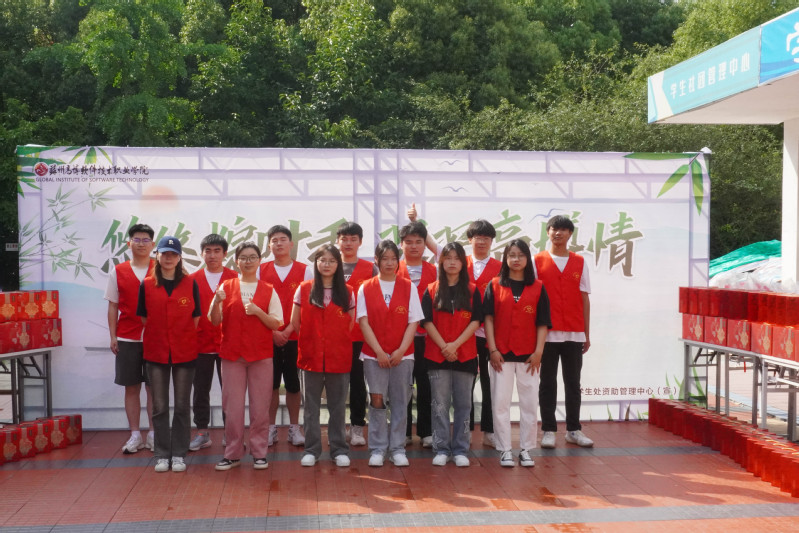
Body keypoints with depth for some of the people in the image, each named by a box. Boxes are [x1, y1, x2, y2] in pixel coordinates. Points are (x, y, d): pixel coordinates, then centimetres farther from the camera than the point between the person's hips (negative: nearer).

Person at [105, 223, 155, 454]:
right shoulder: (118, 272, 7)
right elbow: (113, 306, 9)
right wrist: (113, 336, 2)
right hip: (127, 338, 1)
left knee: (153, 387, 4)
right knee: (131, 387, 6)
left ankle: (153, 434, 12)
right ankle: (135, 435, 15)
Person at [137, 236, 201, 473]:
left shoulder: (190, 284, 1)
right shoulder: (147, 284, 2)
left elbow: (195, 318, 4)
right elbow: (144, 318, 6)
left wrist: (186, 339, -1)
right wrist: (157, 338, 1)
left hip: (185, 353, -1)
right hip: (156, 352, 1)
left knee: (182, 406, 6)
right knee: (159, 406, 7)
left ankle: (179, 454, 15)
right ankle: (162, 455, 16)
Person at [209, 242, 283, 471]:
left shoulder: (268, 290, 5)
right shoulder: (227, 287, 6)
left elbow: (276, 324, 1)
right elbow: (214, 321, 1)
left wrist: (258, 311, -15)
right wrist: (216, 301, -17)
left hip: (261, 354, 0)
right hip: (232, 353, 0)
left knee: (260, 406, 2)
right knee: (232, 406, 3)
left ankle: (259, 452, 13)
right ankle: (233, 453, 14)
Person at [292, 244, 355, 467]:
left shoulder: (347, 292, 3)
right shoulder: (304, 289, 2)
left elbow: (350, 326, 8)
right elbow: (295, 323, 5)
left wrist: (337, 341, 2)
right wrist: (310, 340, 3)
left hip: (339, 358, 0)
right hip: (310, 357, 0)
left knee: (338, 406, 8)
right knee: (311, 406, 8)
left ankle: (339, 450, 17)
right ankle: (311, 450, 17)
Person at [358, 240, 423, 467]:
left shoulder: (408, 287, 4)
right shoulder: (366, 288, 3)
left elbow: (413, 322, 0)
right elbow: (364, 322, -2)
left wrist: (401, 351, -10)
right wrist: (379, 351, -11)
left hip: (402, 355, 1)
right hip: (374, 355, 0)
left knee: (400, 403, 5)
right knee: (377, 401, -1)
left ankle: (398, 449, 15)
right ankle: (377, 449, 9)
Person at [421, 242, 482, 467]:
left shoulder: (472, 291, 5)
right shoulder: (431, 291, 5)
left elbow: (475, 321, -2)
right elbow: (427, 322, -1)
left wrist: (455, 344, -12)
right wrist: (444, 346, -11)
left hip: (465, 355, 0)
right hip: (436, 354, 0)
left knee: (463, 404, 4)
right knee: (440, 404, 2)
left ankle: (460, 450, 12)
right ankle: (441, 449, 10)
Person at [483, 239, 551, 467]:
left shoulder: (537, 288, 4)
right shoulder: (494, 286, 4)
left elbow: (543, 323, 3)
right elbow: (488, 318, 0)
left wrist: (538, 351, -5)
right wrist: (492, 349, -7)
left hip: (528, 355, 1)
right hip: (501, 354, 0)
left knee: (530, 403, 5)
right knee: (500, 402, 2)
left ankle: (526, 450, 16)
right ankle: (505, 450, 12)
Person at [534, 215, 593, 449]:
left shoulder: (580, 262, 7)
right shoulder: (538, 261, 2)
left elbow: (584, 299, 8)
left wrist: (587, 334, 6)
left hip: (574, 333, 2)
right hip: (547, 333, -2)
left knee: (573, 383, 8)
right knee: (548, 383, 4)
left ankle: (574, 429, 18)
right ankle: (548, 431, 11)